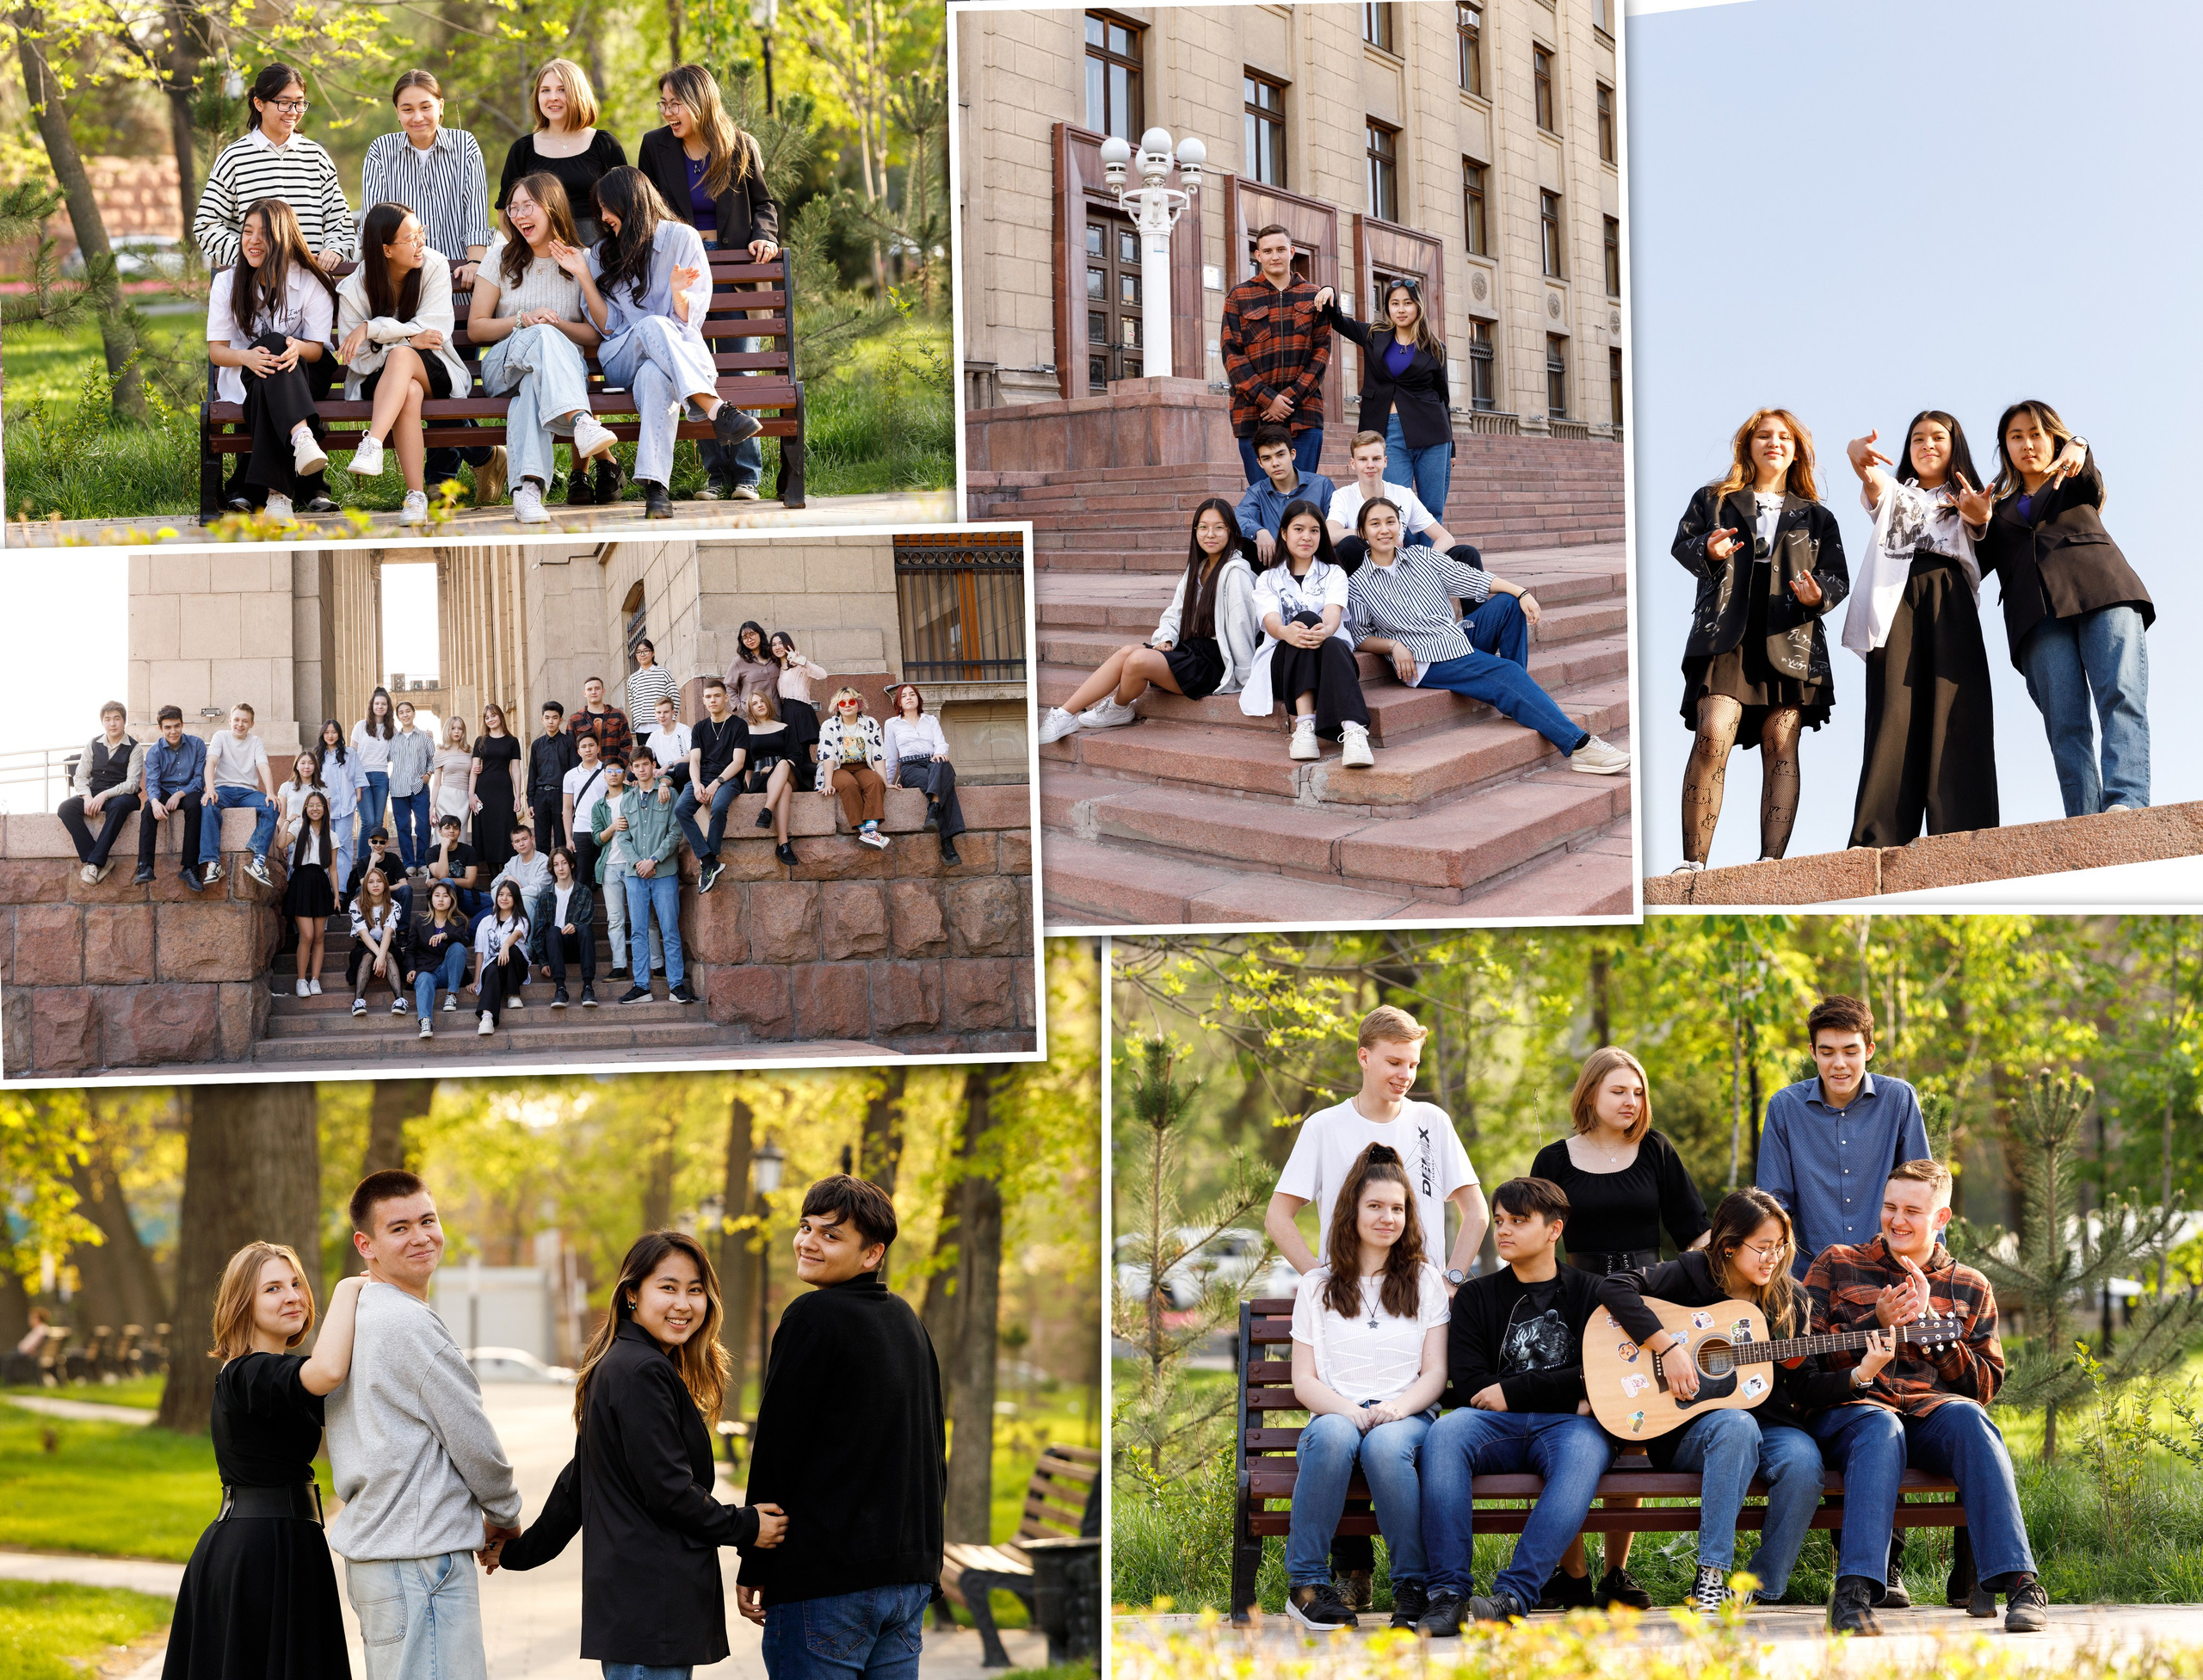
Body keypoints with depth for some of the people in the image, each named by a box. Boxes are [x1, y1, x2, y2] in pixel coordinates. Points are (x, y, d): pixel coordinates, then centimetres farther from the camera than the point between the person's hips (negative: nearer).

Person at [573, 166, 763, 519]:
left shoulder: (681, 238, 7)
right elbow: (608, 326, 8)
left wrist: (679, 293, -19)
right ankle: (717, 411, -51)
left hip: (678, 351, -1)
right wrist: (583, 277, 2)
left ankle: (655, 484, -56)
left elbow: (690, 320, 1)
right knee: (652, 325, -36)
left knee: (656, 375, -41)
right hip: (622, 357, 1)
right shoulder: (602, 255, 17)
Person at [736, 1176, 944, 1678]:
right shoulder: (907, 1320, 16)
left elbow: (776, 1448, -10)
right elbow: (934, 1452, 21)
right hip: (910, 1571, 8)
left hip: (824, 1579, -8)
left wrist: (752, 1569, -4)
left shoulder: (813, 1316, -10)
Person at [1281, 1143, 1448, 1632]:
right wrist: (1351, 1411, -13)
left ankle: (1412, 1584, -28)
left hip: (1406, 1415, 0)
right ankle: (1306, 1581, -29)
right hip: (1336, 1413, 0)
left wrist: (1395, 1408, -14)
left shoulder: (1425, 1281, 16)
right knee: (1332, 1435, -38)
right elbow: (1304, 1381, 8)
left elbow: (1435, 1373, 8)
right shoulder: (1317, 1286, 16)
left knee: (1385, 1444, -38)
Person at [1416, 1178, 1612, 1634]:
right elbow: (1470, 1381, 6)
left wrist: (1514, 1391, -5)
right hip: (1499, 1426, 2)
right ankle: (1448, 1592, -38)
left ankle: (1511, 1595, -47)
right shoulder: (1477, 1297, 20)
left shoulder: (1589, 1292, 15)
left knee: (1582, 1455, -38)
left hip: (1567, 1425, -2)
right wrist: (1566, 1390, -4)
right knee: (1445, 1433, -33)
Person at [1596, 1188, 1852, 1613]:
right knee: (1737, 1425, -38)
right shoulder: (1693, 1273, -3)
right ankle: (1711, 1576, -37)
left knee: (1803, 1459, -30)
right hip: (1685, 1430, -3)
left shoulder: (1789, 1300, 9)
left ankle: (1762, 1588, -15)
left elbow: (1805, 1387, 7)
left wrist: (1858, 1376, -9)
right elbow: (1615, 1287, -17)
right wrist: (1667, 1347, -22)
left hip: (1769, 1423, 3)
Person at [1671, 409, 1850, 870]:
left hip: (1789, 641, 2)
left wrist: (1818, 595, -10)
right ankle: (1693, 862, -18)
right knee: (1712, 739, -17)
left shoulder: (1815, 517, 21)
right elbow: (1682, 544, 7)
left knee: (1781, 746, -8)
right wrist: (1707, 551, -16)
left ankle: (1771, 862, -11)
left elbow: (1838, 577, 14)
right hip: (1726, 638, -2)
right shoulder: (1714, 501, 19)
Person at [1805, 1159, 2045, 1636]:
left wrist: (1927, 1320, -1)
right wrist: (1877, 1323, -7)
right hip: (1851, 1408, -2)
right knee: (1881, 1428, -39)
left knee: (1968, 1418, -35)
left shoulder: (1970, 1288, 20)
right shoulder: (1836, 1265, 16)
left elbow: (1986, 1385, 11)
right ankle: (1854, 1593, -51)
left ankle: (2016, 1582, -44)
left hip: (1934, 1408, 2)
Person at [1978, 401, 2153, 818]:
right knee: (2065, 721, -18)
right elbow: (1978, 564, 19)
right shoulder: (2001, 509, 32)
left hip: (2101, 594, -1)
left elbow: (2093, 485, 2)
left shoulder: (2074, 486, 27)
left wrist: (2078, 450, -21)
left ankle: (2125, 802, -43)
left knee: (2121, 696, -25)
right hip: (2039, 612, 1)